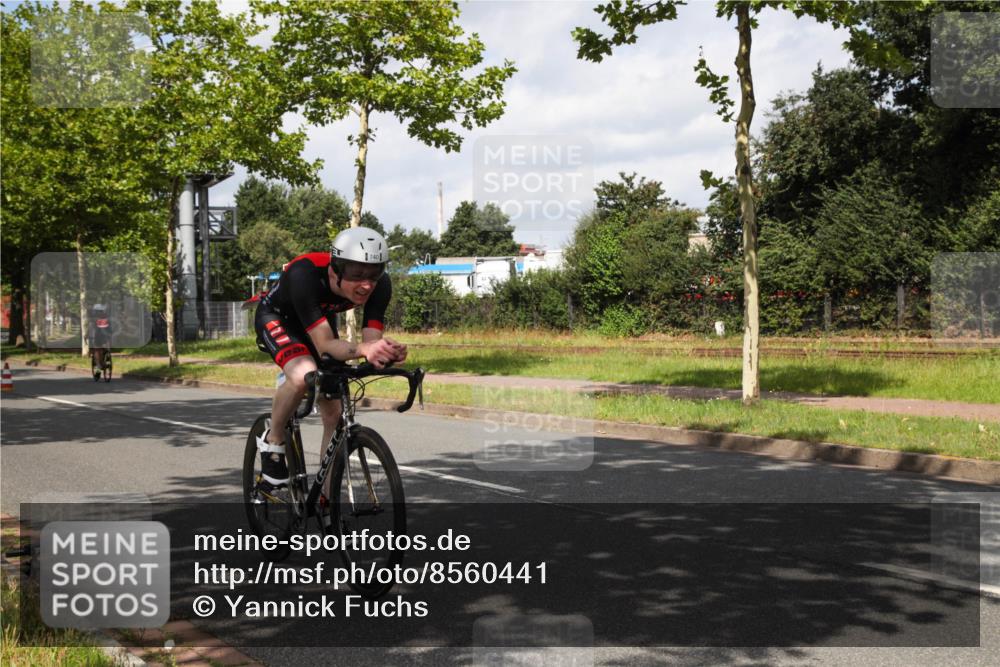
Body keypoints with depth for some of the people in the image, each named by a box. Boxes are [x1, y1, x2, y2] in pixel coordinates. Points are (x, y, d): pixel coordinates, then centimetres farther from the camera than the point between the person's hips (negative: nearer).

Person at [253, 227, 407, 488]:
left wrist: (385, 352, -52)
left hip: (320, 320, 5)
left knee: (335, 414, -4)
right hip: (277, 317, -5)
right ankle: (272, 442, -8)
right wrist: (363, 349, -62)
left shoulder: (380, 285, -29)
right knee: (304, 375, -35)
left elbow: (371, 341, -29)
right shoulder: (305, 274, -41)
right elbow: (325, 346, -44)